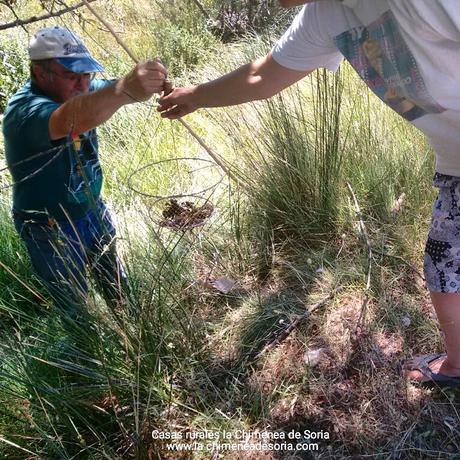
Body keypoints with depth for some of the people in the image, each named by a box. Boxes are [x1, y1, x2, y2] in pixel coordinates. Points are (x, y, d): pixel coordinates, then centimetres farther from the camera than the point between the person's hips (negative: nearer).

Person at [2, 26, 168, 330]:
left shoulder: (78, 88, -8)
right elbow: (70, 119, -53)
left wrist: (149, 81, -44)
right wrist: (124, 90, -72)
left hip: (93, 209, 7)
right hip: (51, 228, -6)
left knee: (115, 282, 24)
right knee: (73, 304, 13)